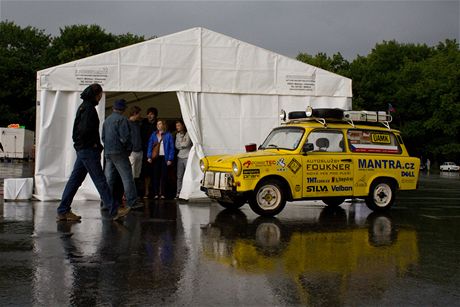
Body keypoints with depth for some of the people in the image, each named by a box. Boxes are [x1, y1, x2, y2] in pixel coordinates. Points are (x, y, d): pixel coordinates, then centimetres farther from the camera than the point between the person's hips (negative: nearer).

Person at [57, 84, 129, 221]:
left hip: (82, 149, 10)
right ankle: (114, 211, -2)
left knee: (75, 180, 9)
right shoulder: (88, 107, -13)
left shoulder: (83, 106, 18)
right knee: (100, 180, -6)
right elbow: (86, 129, -25)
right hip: (88, 149, -10)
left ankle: (63, 211, 11)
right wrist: (94, 143, -11)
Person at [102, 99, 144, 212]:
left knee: (109, 177, 9)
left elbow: (103, 137, 20)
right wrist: (129, 148, -3)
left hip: (107, 152, 8)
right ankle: (132, 201, -7)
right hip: (119, 152, -8)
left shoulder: (107, 120, 16)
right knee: (127, 176, -5)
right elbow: (125, 137, -15)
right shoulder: (122, 119, -9)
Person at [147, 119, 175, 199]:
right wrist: (149, 156, -3)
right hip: (156, 157, 3)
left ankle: (162, 194, 3)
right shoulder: (153, 135, 10)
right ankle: (156, 193, 5)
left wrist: (170, 159, -9)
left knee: (164, 176, -1)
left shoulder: (168, 135, 0)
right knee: (156, 175, 2)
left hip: (164, 157, -3)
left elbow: (171, 148, -2)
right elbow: (150, 146, 8)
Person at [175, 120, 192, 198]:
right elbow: (177, 146, 8)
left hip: (187, 157, -6)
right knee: (179, 176, 5)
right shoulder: (177, 135, 15)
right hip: (180, 157, 6)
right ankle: (178, 193, 8)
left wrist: (180, 143, 1)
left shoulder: (188, 134, -4)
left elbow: (187, 143, -15)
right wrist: (183, 144, -6)